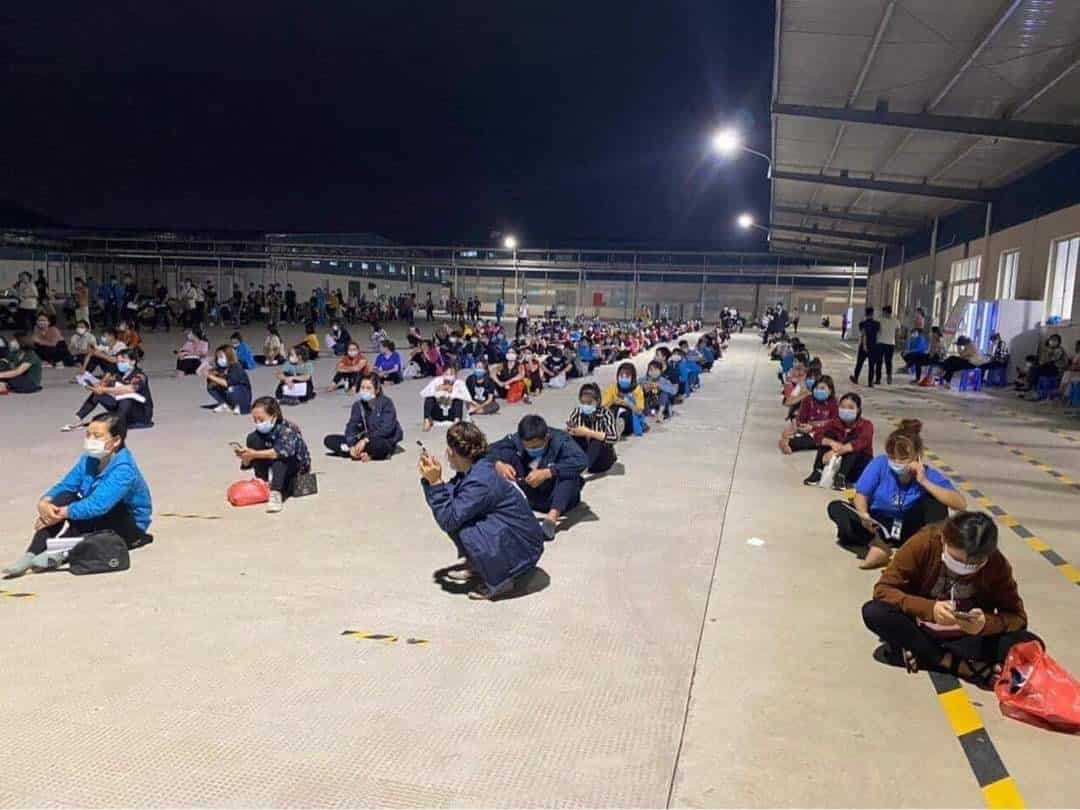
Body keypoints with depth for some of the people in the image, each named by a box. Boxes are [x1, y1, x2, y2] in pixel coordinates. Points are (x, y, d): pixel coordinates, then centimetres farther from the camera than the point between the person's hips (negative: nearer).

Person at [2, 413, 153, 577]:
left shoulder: (124, 469, -26)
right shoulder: (89, 459, -1)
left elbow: (97, 505, -37)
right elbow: (65, 485, -3)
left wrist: (61, 513, -33)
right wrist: (44, 502, -23)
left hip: (130, 525, -7)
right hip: (94, 521, 7)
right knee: (63, 498, -16)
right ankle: (32, 554, -23)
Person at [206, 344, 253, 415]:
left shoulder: (236, 368, -22)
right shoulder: (221, 368, -1)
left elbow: (226, 383, -33)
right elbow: (210, 385, -4)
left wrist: (212, 377, -27)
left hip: (244, 397, -7)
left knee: (230, 389, -36)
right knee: (211, 388, -4)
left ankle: (238, 406, -8)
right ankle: (226, 406, 4)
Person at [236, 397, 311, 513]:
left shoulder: (287, 429, -23)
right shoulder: (260, 431, -7)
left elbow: (284, 451, -45)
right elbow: (248, 464, -4)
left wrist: (255, 454, -46)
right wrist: (245, 456, -27)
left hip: (297, 466, -5)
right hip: (273, 471, 6)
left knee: (278, 455, -36)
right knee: (253, 438, -12)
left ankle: (276, 493, -49)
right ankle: (262, 482, -14)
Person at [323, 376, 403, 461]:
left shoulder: (386, 403, -12)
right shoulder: (358, 405, 2)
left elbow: (386, 429, -22)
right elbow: (351, 426, -9)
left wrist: (366, 440, -30)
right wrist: (352, 444, -27)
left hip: (386, 441, -6)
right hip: (365, 439, 6)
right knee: (329, 440, -10)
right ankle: (361, 453, -25)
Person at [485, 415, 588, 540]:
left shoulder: (560, 441, -20)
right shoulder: (517, 439, -10)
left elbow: (581, 461, -36)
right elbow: (492, 449, -11)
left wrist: (547, 473, -45)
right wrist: (499, 465, -34)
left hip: (555, 497, -3)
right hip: (528, 497, 3)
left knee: (569, 471, -33)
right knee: (507, 454, -13)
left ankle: (552, 517, -48)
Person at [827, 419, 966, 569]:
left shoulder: (929, 475, -17)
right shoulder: (880, 464, -16)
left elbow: (961, 504, -28)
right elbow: (861, 494, -13)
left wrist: (925, 482, -33)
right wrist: (864, 515, -36)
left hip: (908, 529, -1)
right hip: (878, 524, 1)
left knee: (934, 500, -25)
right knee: (836, 507, -22)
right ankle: (878, 544, -30)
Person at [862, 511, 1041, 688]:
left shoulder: (997, 563, -15)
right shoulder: (922, 544, -20)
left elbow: (1017, 616, -12)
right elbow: (883, 589, -21)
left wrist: (986, 624, -34)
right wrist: (929, 609, -37)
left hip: (969, 637, 1)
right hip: (921, 630, -1)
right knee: (873, 612, -30)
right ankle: (956, 663, -21)